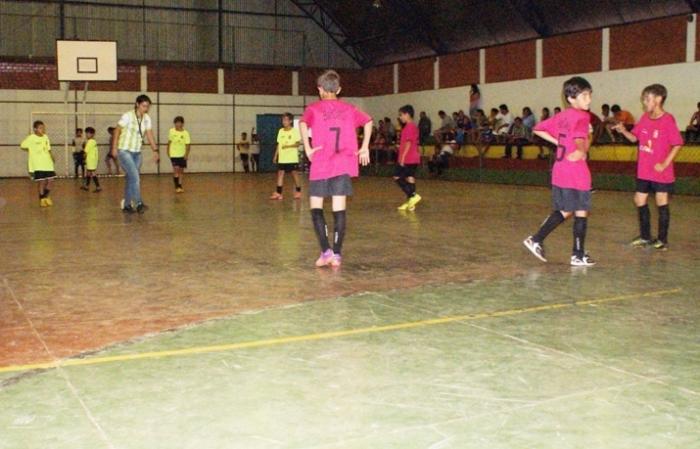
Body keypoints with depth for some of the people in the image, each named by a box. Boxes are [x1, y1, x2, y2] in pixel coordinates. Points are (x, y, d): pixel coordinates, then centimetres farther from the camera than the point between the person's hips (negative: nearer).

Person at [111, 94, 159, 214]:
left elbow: (150, 135, 6)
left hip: (137, 153, 6)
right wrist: (114, 148, -11)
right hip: (124, 151, -6)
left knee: (131, 179, 9)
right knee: (135, 177, -18)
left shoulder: (147, 118, 4)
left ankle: (127, 204, 18)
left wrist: (155, 151, -1)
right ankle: (138, 204, -21)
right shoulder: (128, 116, -12)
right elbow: (117, 131, -7)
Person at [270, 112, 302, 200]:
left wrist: (288, 146, -22)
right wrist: (275, 156, 10)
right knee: (280, 173, -1)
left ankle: (298, 192, 14)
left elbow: (298, 143, -8)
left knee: (295, 174, 2)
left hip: (292, 158, -4)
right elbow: (279, 144, 13)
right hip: (282, 158, 4)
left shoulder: (295, 131, -4)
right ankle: (278, 193, -1)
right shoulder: (281, 131, 10)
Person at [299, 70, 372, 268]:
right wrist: (364, 148, 10)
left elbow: (303, 124, -15)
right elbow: (368, 121, 11)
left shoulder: (314, 108, 4)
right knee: (339, 209, 3)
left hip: (320, 164, -2)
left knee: (316, 207, 5)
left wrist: (308, 148, -12)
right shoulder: (348, 108, 13)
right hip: (344, 164, 2)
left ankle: (326, 251, -8)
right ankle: (336, 254, 2)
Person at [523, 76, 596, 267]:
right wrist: (582, 149, -44)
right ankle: (578, 255, 9)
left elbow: (539, 129, 18)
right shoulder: (582, 116, -11)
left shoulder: (562, 116, 13)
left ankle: (536, 240, 13)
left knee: (564, 211, 18)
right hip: (576, 172, -8)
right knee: (581, 212, 3)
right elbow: (580, 135, -31)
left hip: (560, 170, 8)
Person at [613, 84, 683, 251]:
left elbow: (677, 144, -14)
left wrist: (665, 164, -18)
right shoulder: (645, 118, 4)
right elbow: (634, 138, 10)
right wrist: (623, 131, -9)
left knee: (662, 203, 4)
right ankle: (645, 237, 25)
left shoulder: (668, 120, -15)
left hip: (660, 171, -6)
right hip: (644, 170, 6)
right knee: (640, 201, 10)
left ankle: (662, 240, 16)